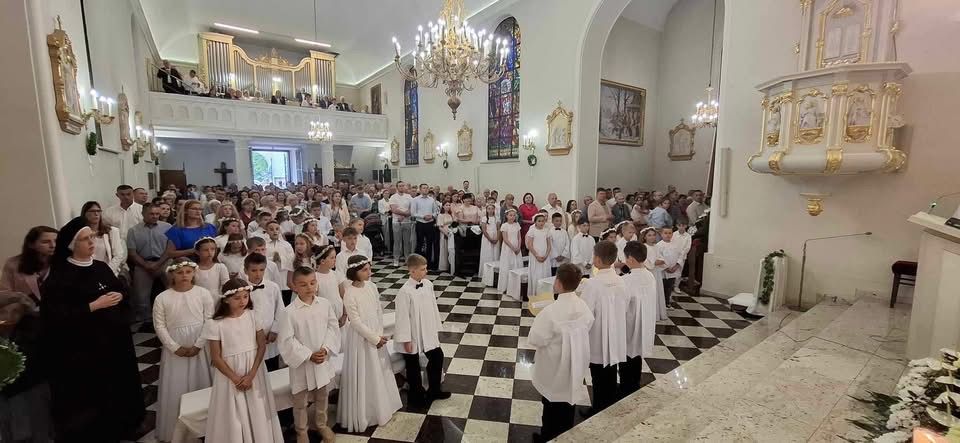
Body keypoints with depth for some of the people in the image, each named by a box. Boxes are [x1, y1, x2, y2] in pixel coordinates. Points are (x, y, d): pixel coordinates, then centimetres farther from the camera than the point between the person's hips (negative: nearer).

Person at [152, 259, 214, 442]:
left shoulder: (203, 293, -6)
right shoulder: (162, 298, -5)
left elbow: (209, 322, -6)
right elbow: (159, 326, -3)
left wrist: (197, 346, -11)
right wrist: (175, 348, -10)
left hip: (199, 348, 0)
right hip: (174, 351, 0)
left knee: (199, 386, 8)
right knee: (175, 390, 8)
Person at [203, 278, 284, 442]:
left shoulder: (252, 315, -6)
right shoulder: (215, 324, -13)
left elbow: (262, 346, -4)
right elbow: (216, 358, -7)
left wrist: (251, 375, -12)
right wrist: (236, 379, -10)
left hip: (254, 372, 2)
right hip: (230, 374, -2)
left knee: (258, 414, 12)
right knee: (234, 417, 9)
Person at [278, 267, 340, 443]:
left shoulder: (325, 304, -8)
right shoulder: (289, 311, -19)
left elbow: (333, 326, -1)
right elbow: (286, 340, -16)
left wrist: (326, 349, -14)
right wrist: (309, 355, -18)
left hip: (323, 360, 3)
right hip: (302, 362, -3)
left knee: (321, 397, 23)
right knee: (300, 402, 16)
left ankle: (321, 424, 46)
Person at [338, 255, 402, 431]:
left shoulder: (371, 286, -2)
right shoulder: (350, 294, -21)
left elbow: (379, 311, 5)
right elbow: (356, 322, -19)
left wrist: (380, 334, -1)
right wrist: (374, 338, -15)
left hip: (376, 335, 7)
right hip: (361, 338, -6)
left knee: (379, 371, 19)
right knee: (363, 375, 7)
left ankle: (380, 406, 39)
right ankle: (364, 412, 27)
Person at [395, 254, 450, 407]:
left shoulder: (428, 284, -4)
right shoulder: (405, 291, -23)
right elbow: (403, 317, -19)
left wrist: (436, 328, 11)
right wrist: (406, 340, -16)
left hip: (428, 333, 6)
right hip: (413, 335, -6)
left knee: (437, 357, 16)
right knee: (413, 366, 12)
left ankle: (434, 390, 37)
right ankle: (416, 396, 34)